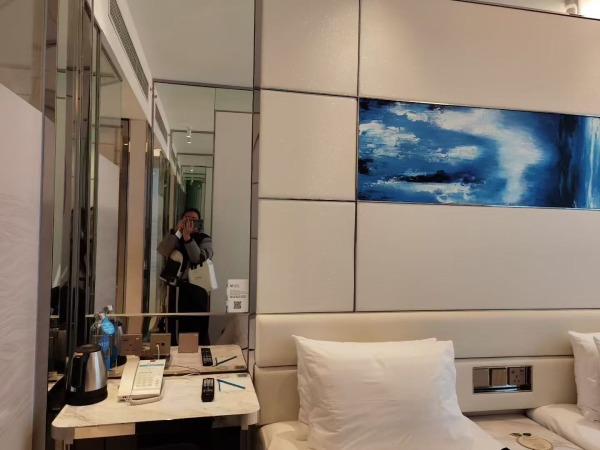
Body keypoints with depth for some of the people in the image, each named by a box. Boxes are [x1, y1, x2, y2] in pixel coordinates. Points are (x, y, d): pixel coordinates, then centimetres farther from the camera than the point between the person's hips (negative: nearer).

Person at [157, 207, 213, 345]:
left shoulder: (205, 239, 9)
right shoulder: (176, 238, 16)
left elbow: (199, 258, -9)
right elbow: (162, 251, -5)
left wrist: (187, 237, -12)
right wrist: (176, 230, -10)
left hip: (198, 288, -2)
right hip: (179, 288, 2)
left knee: (200, 329, -5)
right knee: (183, 328, 2)